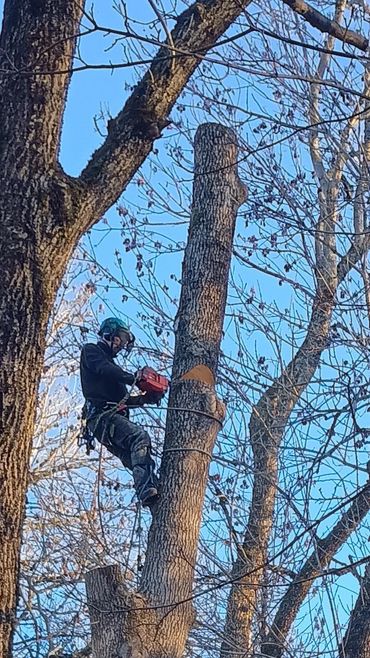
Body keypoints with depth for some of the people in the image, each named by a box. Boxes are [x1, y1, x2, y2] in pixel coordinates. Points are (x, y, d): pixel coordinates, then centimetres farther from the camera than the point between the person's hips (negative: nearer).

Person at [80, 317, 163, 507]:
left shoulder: (110, 364, 34)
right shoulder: (91, 351, 10)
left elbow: (123, 400, 29)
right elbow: (105, 370, -13)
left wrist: (145, 398, 12)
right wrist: (135, 377, -20)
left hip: (114, 416, 10)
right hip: (101, 415, -10)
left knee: (142, 462, -4)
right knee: (140, 436, -32)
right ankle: (147, 491, -45)